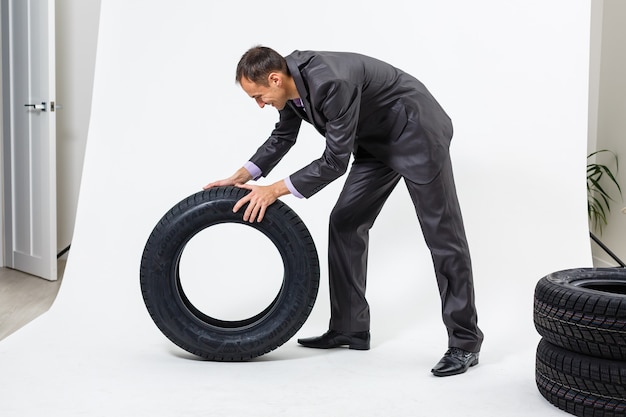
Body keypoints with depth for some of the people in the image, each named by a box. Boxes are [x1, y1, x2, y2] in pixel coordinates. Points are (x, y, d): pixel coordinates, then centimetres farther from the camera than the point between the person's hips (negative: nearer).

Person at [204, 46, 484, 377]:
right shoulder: (291, 78, -8)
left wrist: (276, 190, -26)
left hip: (417, 133, -9)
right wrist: (243, 176, 0)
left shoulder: (332, 83, -35)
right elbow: (283, 136, 10)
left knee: (441, 233, -6)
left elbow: (336, 160, -30)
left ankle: (465, 343, 0)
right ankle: (349, 327, 14)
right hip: (376, 140, 9)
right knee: (345, 223, 6)